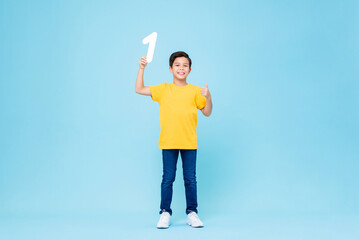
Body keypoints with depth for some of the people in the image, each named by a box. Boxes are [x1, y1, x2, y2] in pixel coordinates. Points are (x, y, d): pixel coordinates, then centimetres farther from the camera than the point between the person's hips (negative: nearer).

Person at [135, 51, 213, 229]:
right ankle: (165, 213, 15)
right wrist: (141, 69, -3)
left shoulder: (195, 91, 5)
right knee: (168, 178, 5)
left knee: (190, 179, 6)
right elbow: (139, 90, 5)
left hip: (189, 142, 0)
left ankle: (192, 212, 16)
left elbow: (207, 113, 6)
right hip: (168, 142, 0)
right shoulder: (163, 89, 6)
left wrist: (208, 97, -11)